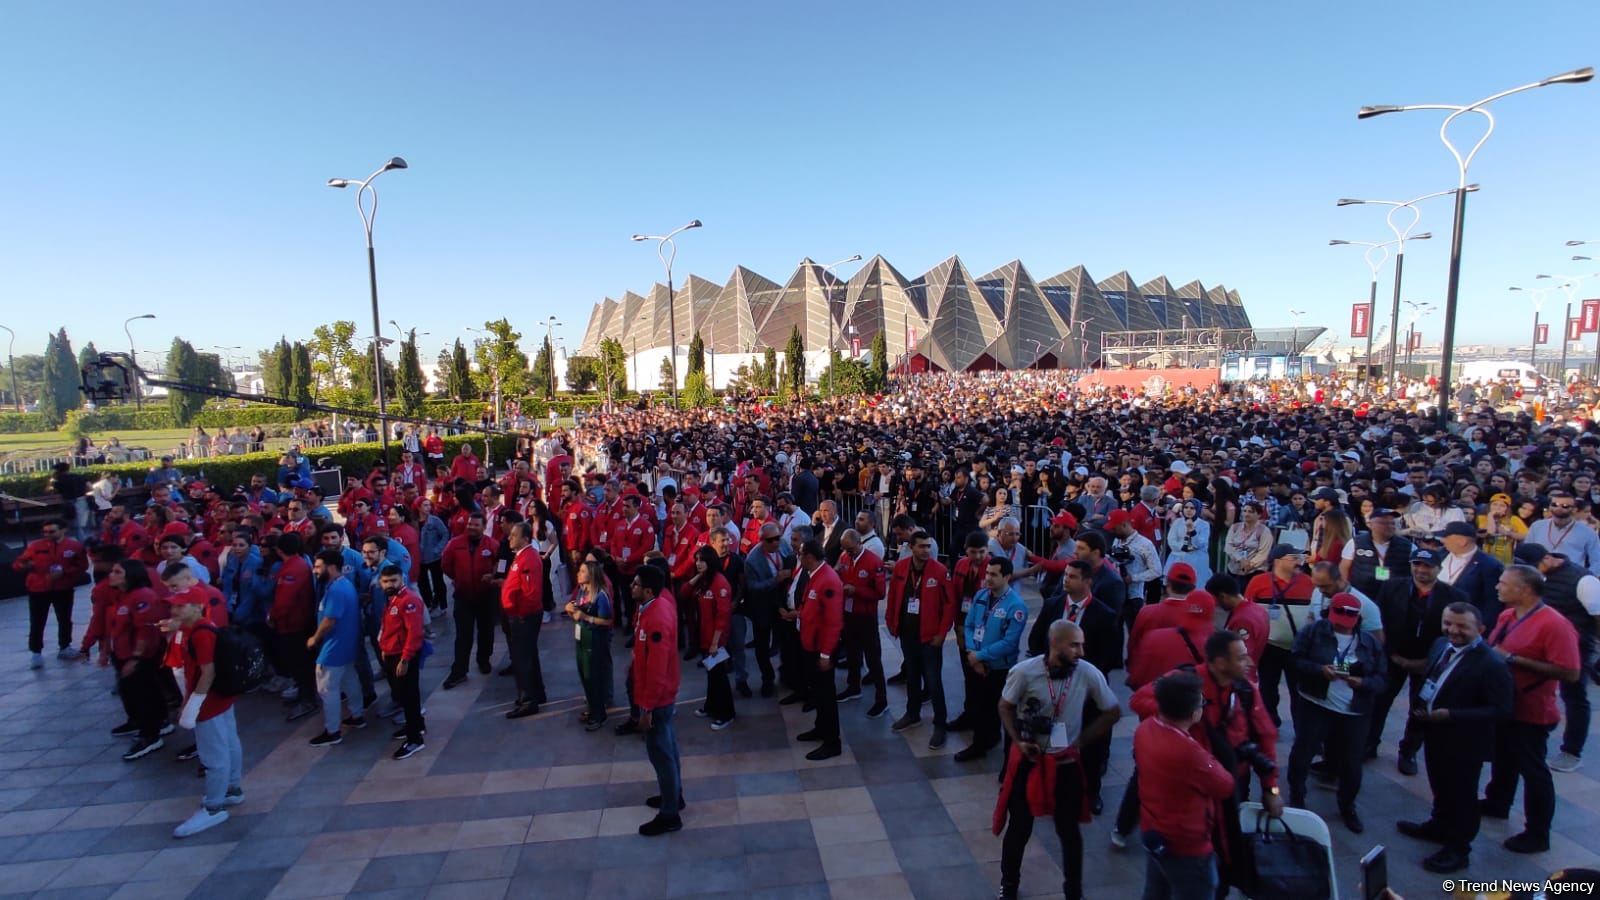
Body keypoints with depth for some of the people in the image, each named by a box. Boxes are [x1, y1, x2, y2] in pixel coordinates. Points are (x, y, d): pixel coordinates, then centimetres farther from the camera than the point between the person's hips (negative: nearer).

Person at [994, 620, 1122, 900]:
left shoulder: (1089, 674, -18)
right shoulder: (1024, 671, -21)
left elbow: (1113, 712, -1)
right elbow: (1005, 707, -3)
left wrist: (1082, 740, -4)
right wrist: (1018, 740, -13)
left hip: (1066, 763, 1)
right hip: (1028, 759, -1)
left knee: (1069, 830, 14)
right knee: (1019, 827, 12)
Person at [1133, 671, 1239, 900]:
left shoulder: (1144, 729, -11)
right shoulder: (1188, 751, -34)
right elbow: (1226, 787, -17)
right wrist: (1209, 760, 1)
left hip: (1151, 833, 7)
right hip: (1186, 845, -7)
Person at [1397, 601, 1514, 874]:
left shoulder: (1492, 664, -25)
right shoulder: (1441, 645, -2)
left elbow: (1501, 710, -23)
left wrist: (1451, 715, -28)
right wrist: (1419, 708, -2)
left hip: (1465, 743, -7)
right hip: (1435, 734, 7)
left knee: (1462, 796, 13)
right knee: (1441, 788, 27)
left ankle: (1457, 849, 29)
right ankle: (1439, 826, 47)